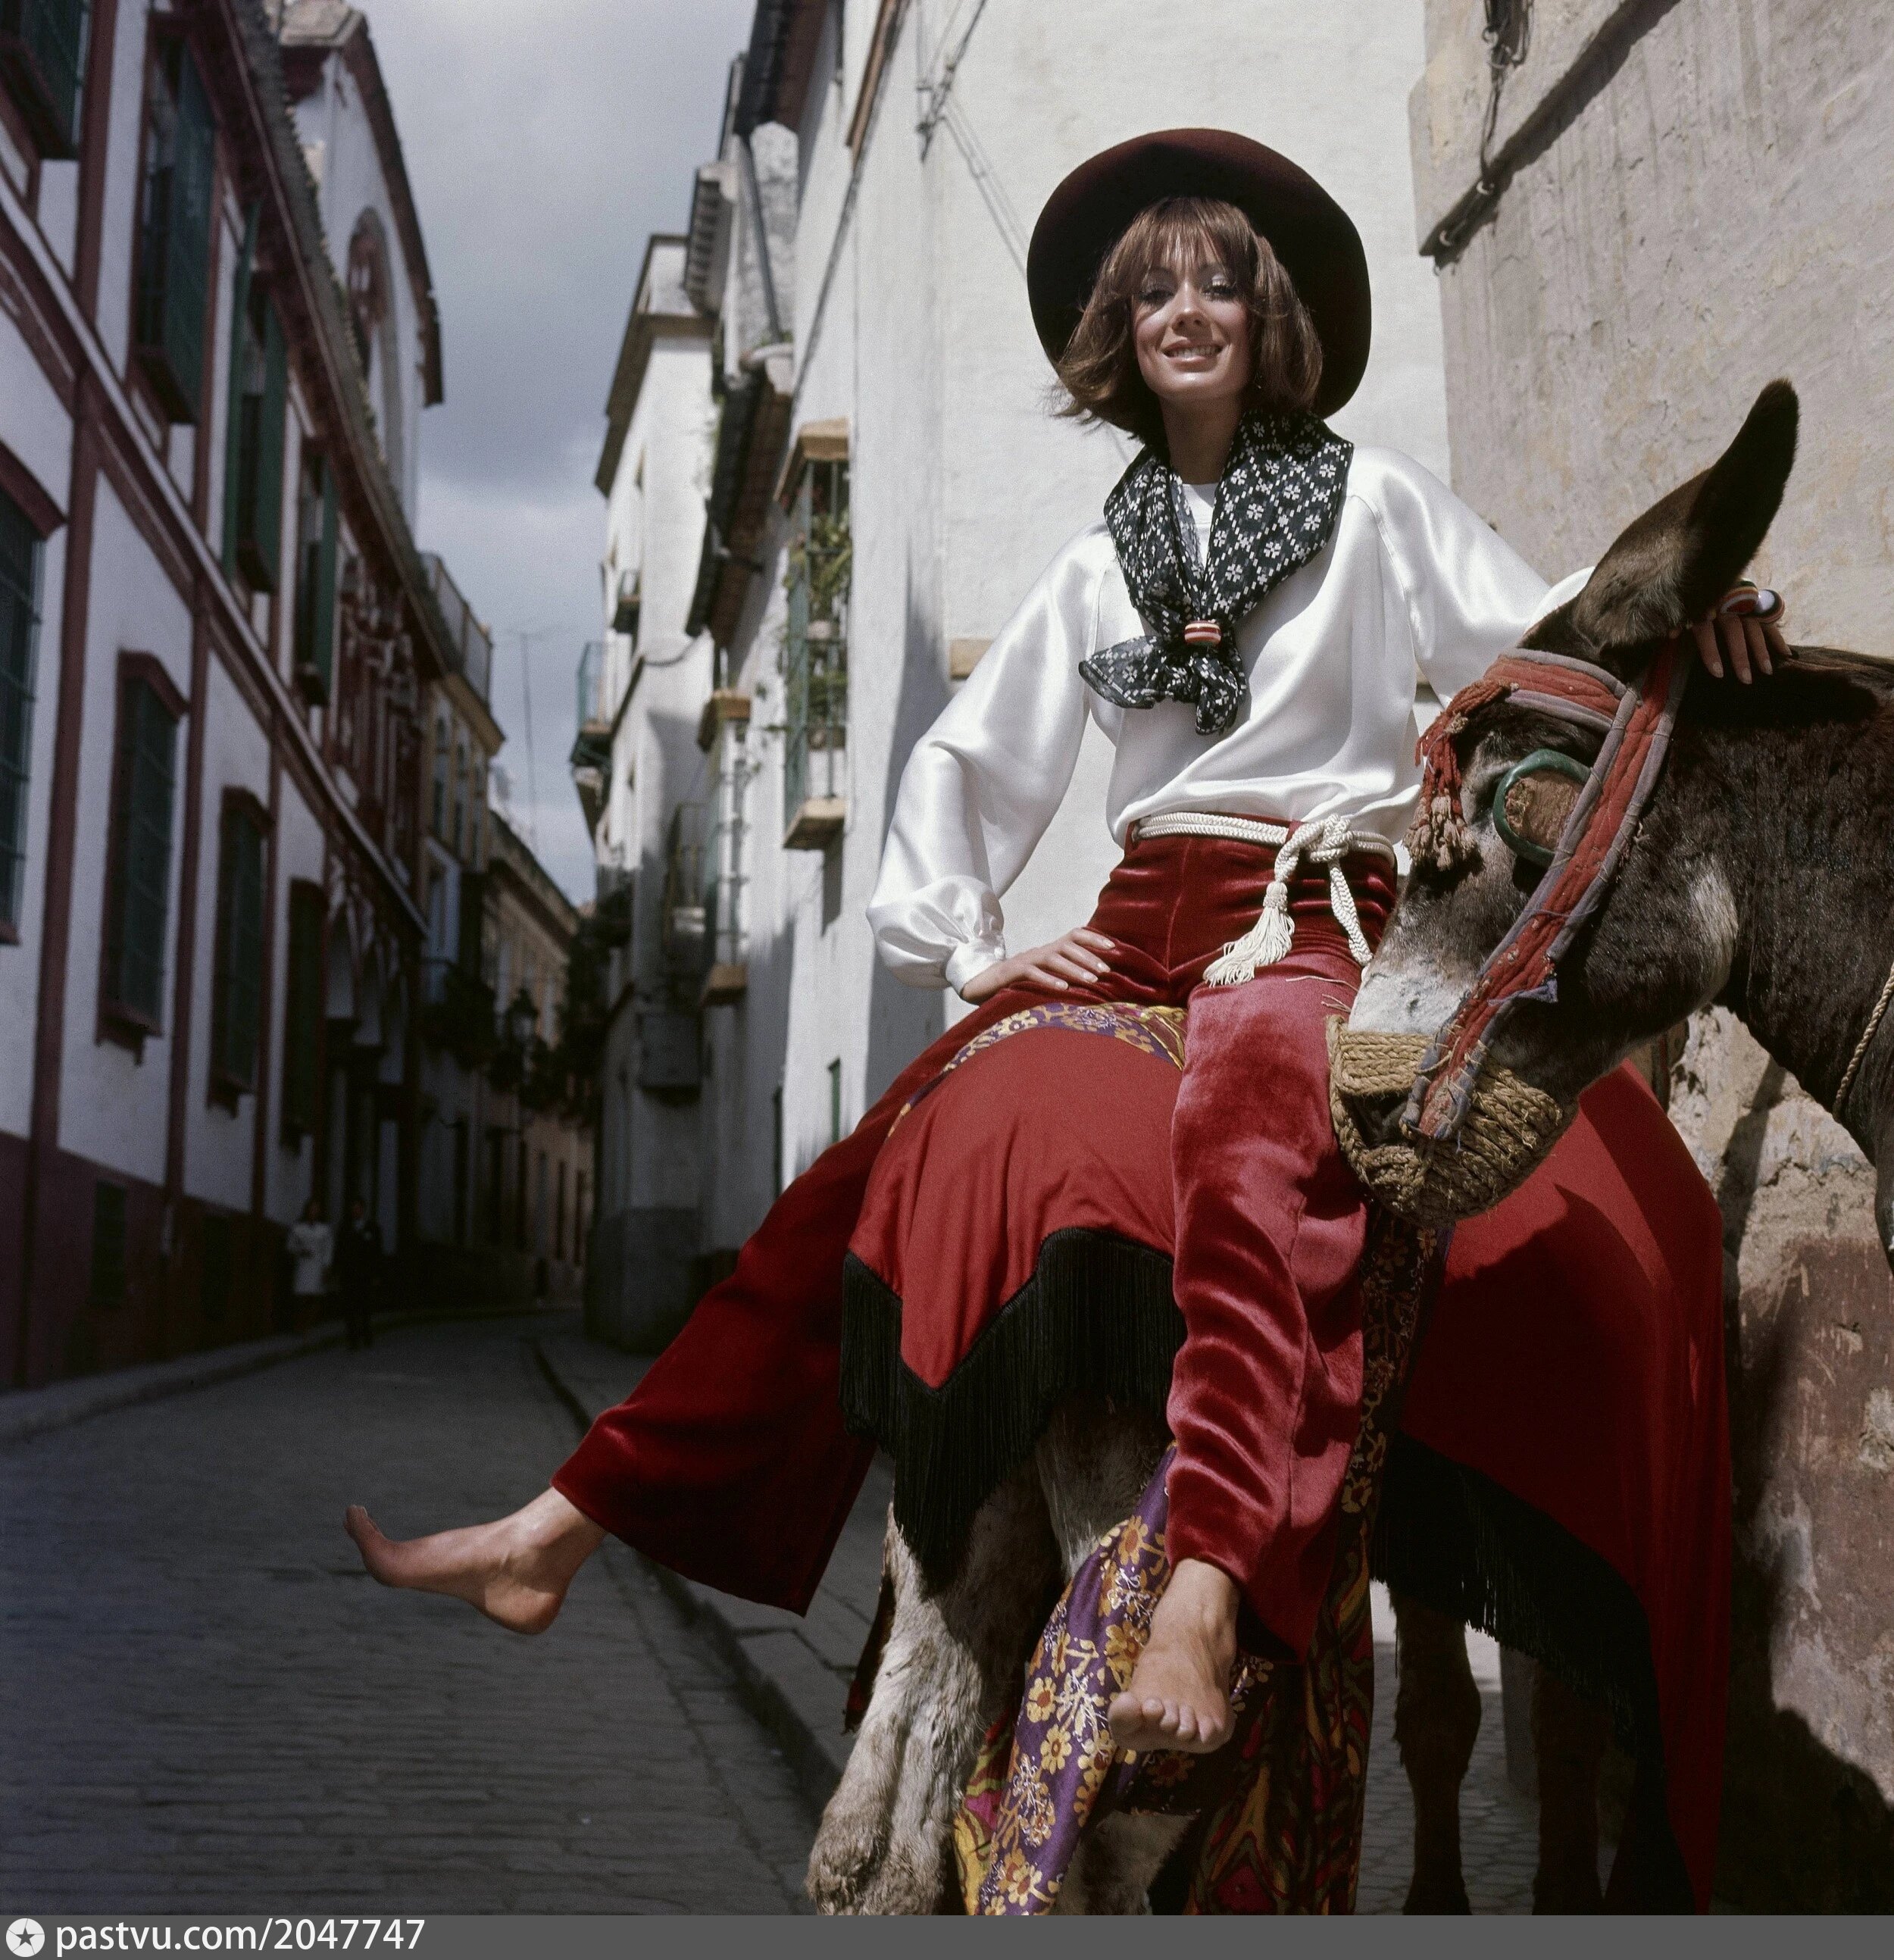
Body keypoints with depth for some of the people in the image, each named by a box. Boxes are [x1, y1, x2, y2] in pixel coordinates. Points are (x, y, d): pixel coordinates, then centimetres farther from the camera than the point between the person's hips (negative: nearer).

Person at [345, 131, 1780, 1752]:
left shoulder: (1376, 502, 9)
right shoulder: (1100, 565, 20)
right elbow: (970, 758, 22)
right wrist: (967, 945, 9)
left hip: (1309, 925, -4)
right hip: (1131, 930, 4)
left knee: (1241, 1146, -40)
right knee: (867, 1179, -11)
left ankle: (1207, 1589, -57)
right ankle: (572, 1524, -10)